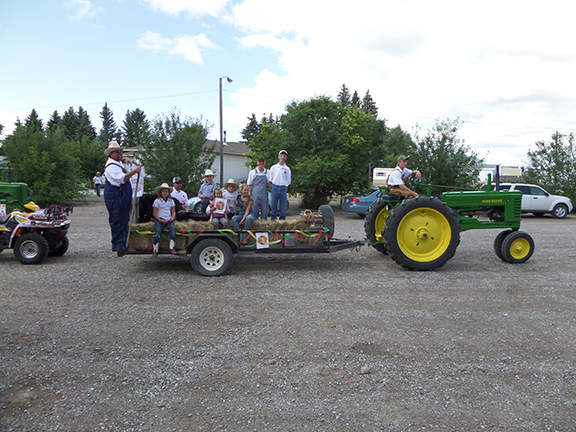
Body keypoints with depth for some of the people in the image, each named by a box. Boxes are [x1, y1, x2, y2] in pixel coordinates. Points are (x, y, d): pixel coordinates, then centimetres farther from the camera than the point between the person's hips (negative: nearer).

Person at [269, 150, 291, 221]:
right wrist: (273, 187, 3)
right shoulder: (273, 167, 8)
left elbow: (288, 181, 12)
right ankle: (273, 220, 7)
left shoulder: (287, 169, 8)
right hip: (275, 188, 0)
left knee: (283, 207, 1)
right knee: (273, 206, 0)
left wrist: (286, 189, 5)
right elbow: (270, 180, 11)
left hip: (283, 189, 0)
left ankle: (282, 220, 9)